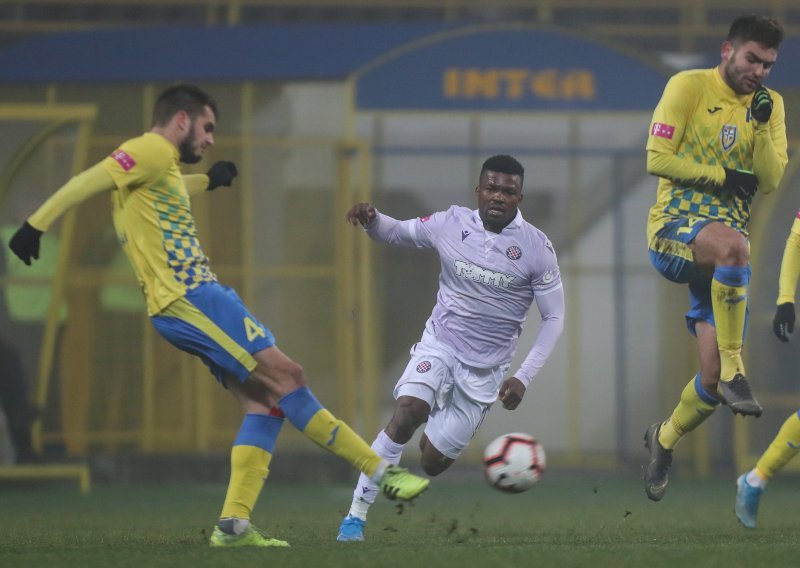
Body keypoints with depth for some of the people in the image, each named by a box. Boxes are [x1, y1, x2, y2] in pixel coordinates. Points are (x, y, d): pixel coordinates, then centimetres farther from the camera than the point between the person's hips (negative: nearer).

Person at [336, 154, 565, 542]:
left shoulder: (536, 248, -9)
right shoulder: (451, 225, -5)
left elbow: (553, 318, -2)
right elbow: (397, 233, 10)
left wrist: (524, 378, -10)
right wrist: (371, 220, -15)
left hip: (485, 370, 0)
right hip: (439, 346, 0)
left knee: (432, 462, -1)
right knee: (406, 416, -28)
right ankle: (357, 515, -20)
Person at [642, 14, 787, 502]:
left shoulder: (771, 105, 11)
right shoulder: (690, 86, -2)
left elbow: (770, 181, 2)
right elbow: (658, 157, -7)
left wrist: (762, 125, -12)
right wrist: (724, 176, -8)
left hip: (725, 248, 5)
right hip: (675, 225, -5)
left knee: (715, 378, -3)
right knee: (732, 244, -42)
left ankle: (664, 440, 27)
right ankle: (734, 369, -35)